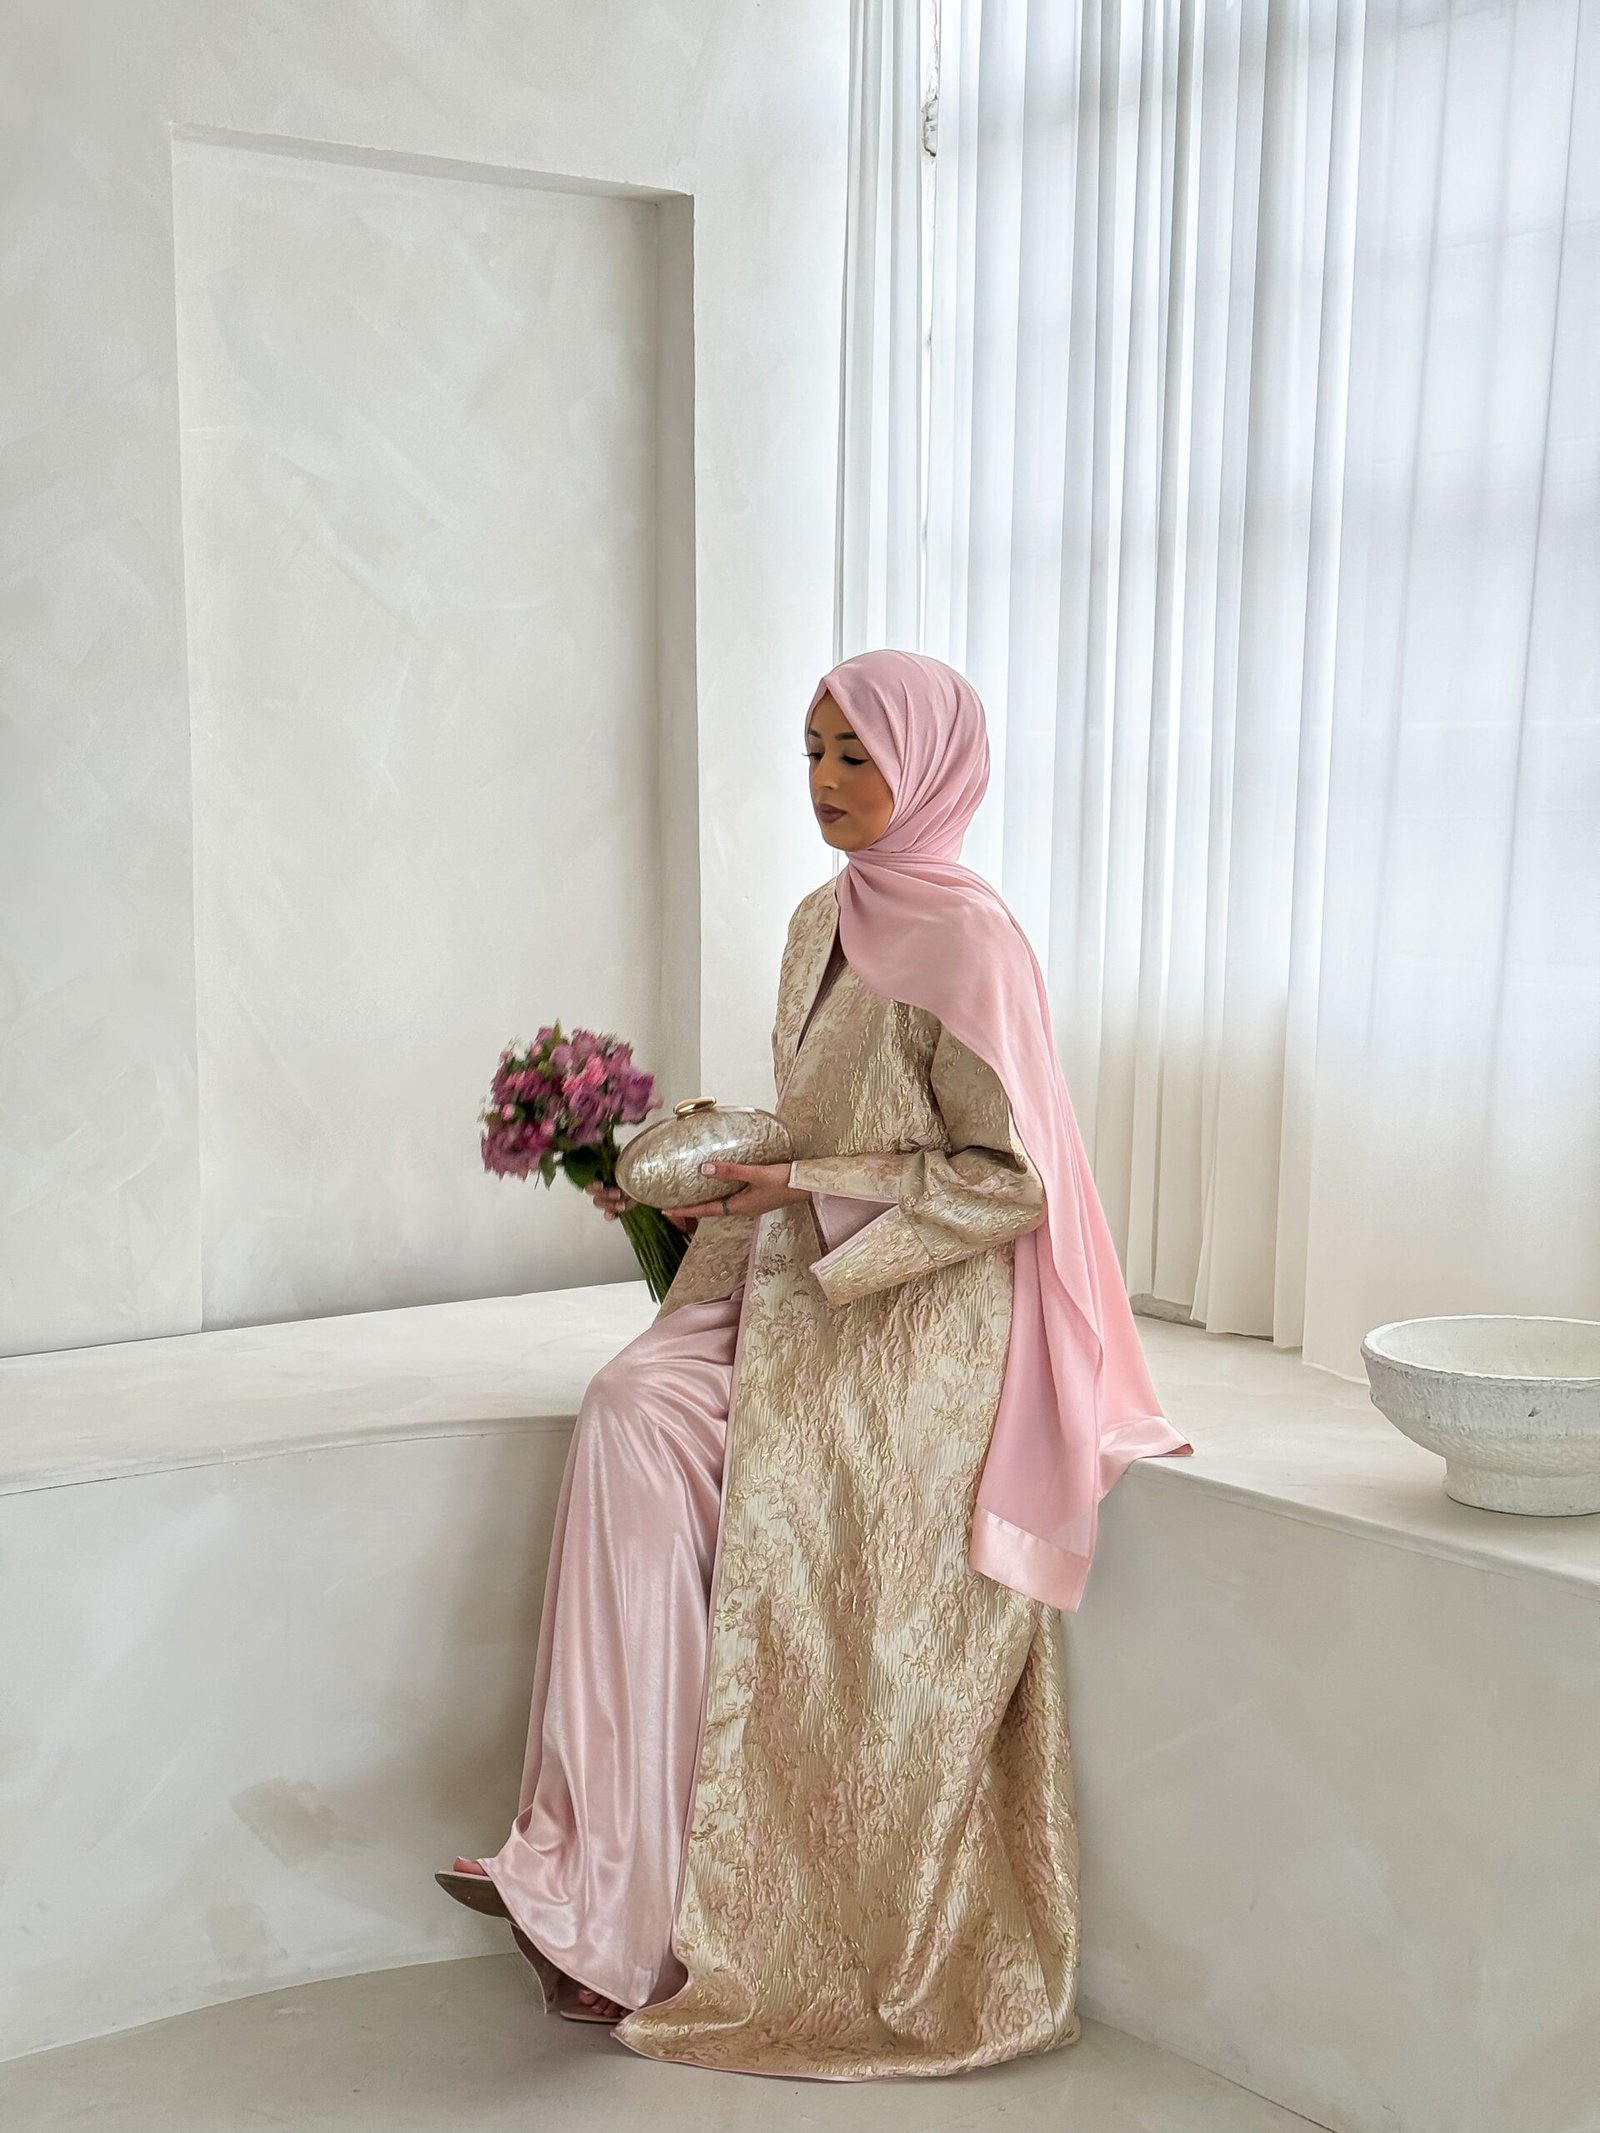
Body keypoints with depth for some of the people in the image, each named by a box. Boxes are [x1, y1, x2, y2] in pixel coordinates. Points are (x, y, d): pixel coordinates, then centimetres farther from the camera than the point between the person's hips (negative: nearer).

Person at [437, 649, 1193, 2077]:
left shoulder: (967, 942, -13)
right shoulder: (822, 923, 12)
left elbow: (1007, 1180, -15)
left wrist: (808, 1195, -19)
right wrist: (726, 1172, 2)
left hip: (915, 1318, -7)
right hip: (804, 1279, 7)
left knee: (650, 1429, -21)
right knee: (633, 1406, -18)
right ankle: (607, 1877, -13)